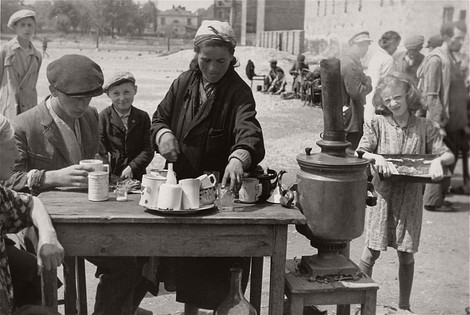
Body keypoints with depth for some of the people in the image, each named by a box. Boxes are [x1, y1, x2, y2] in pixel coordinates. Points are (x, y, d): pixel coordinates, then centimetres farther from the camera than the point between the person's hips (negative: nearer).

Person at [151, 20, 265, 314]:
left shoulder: (239, 92, -14)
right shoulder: (184, 82, 1)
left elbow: (249, 131, -32)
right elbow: (160, 117, 9)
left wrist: (238, 158, -54)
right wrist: (163, 133, -15)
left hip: (222, 186, -4)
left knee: (221, 262, 2)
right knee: (187, 255, 17)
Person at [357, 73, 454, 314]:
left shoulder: (424, 127, 1)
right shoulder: (377, 124, -1)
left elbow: (449, 154, 1)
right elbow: (360, 153, -7)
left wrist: (438, 160, -20)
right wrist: (376, 157, -27)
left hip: (410, 197, 1)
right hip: (382, 194, -1)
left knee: (406, 255, 9)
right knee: (371, 252, 2)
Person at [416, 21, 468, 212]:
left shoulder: (451, 59, 14)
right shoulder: (436, 60, -15)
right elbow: (431, 95, -19)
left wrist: (462, 120, 18)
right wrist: (438, 124, -22)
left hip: (454, 122, 9)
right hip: (443, 122, -9)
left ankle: (439, 198, 24)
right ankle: (433, 201, 7)